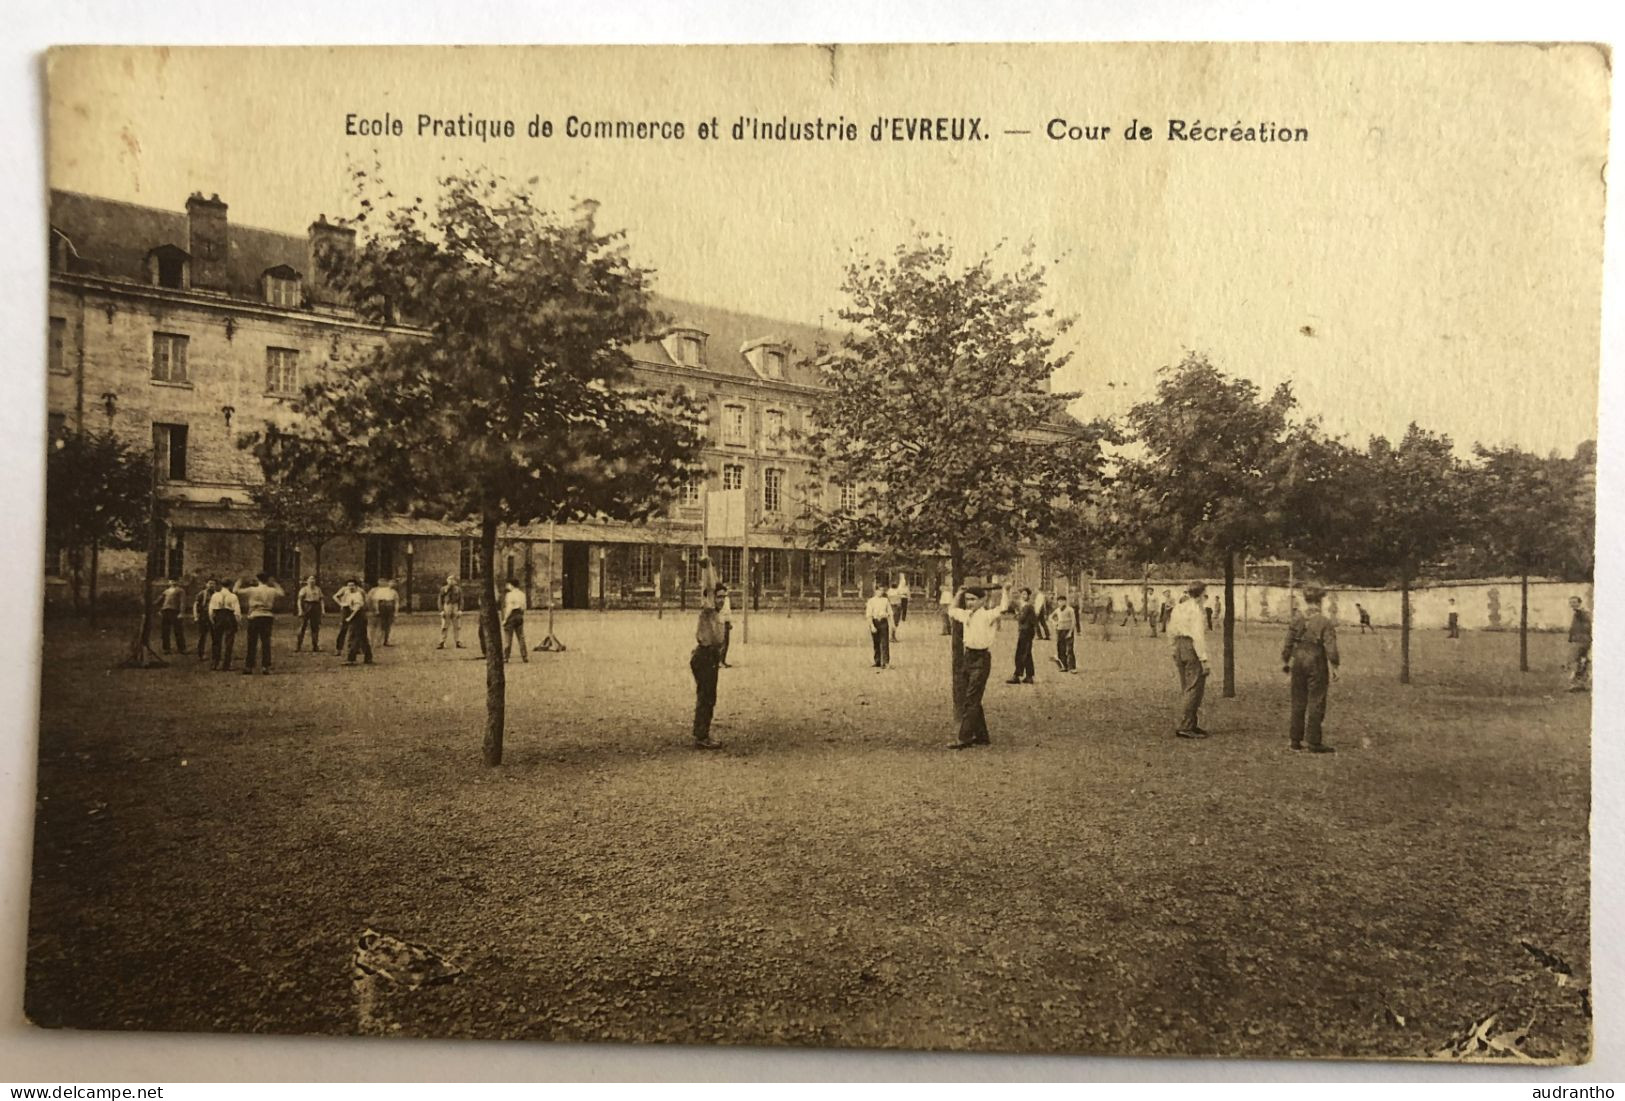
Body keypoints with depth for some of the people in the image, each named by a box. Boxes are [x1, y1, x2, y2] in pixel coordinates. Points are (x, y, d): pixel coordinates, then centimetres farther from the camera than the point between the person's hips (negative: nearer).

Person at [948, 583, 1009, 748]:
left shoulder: (988, 615, -9)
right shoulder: (967, 614, 12)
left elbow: (1004, 607, -27)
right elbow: (952, 610, 31)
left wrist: (1005, 591, -18)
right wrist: (959, 594, 27)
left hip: (981, 659, -8)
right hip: (968, 656, 8)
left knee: (971, 700, -8)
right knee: (964, 697, 11)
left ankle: (964, 739, -6)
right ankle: (982, 736, 20)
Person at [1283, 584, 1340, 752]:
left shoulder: (1297, 621, 2)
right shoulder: (1325, 623, -10)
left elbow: (1287, 644, 5)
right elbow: (1330, 648, -13)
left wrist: (1285, 662, 15)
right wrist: (1333, 667, -7)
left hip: (1299, 662, 4)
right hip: (1316, 663, -4)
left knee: (1298, 703, 12)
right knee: (1316, 703, 1)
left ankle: (1296, 740, 16)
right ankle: (1313, 743, 1)